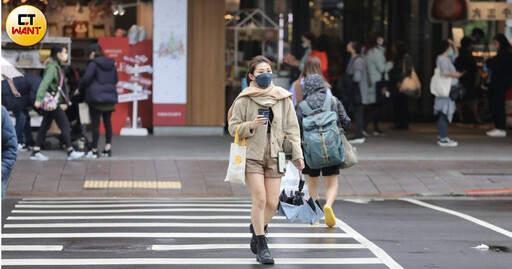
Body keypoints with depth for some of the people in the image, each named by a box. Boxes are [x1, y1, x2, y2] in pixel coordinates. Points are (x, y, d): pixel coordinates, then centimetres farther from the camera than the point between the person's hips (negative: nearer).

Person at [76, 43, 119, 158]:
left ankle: (94, 151, 1)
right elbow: (115, 80, 17)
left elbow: (86, 78, -13)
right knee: (108, 122, 12)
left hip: (96, 97, -6)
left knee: (96, 124, -2)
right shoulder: (111, 64, 12)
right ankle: (108, 148, 9)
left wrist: (79, 89, 3)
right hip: (110, 97, 6)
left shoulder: (93, 63, -8)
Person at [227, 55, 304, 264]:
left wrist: (297, 154, 3)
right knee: (260, 199, -12)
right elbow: (233, 127, 2)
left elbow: (292, 128, 9)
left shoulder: (283, 98, 6)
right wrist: (250, 126, -17)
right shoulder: (244, 100, -1)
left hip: (274, 156, 3)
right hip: (252, 155, -3)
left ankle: (256, 234, 26)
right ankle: (261, 246, 0)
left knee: (272, 203, -1)